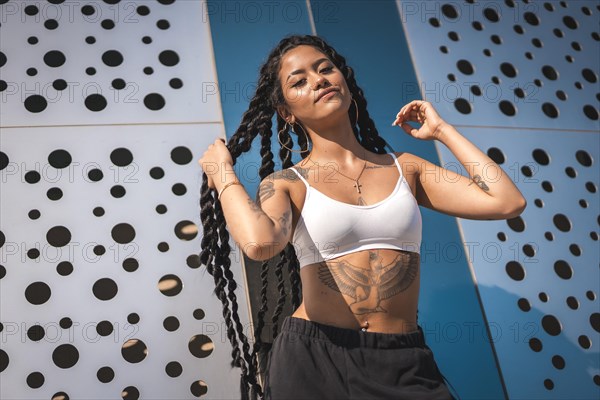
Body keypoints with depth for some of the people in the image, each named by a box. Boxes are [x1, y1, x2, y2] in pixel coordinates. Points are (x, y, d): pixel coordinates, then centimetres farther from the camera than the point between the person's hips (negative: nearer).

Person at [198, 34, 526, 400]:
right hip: (313, 360, -2)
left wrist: (442, 130, 6)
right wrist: (223, 173, -8)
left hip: (405, 365, 2)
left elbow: (508, 202, -4)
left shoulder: (404, 168, 6)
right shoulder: (286, 184, -2)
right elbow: (260, 242, -25)